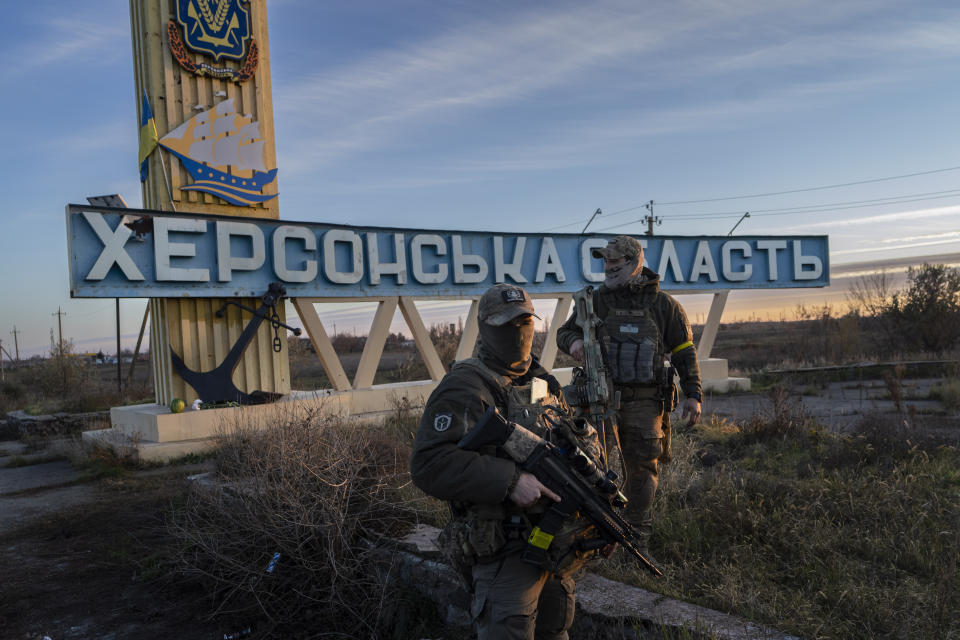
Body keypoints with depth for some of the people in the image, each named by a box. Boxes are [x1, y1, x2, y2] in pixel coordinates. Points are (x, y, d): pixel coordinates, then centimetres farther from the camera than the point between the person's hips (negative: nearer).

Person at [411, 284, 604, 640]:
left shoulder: (544, 384, 10)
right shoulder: (466, 387, -15)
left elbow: (582, 435, 21)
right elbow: (429, 464, -26)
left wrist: (586, 452, -3)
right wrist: (510, 480, -30)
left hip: (561, 543, 8)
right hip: (507, 551, -8)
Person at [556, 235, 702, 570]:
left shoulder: (663, 304, 3)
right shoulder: (596, 300, 5)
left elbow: (684, 351, 9)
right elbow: (564, 331, 13)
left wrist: (693, 394, 3)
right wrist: (574, 342, -11)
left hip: (644, 403, 0)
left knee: (643, 469, 4)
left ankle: (639, 540, 18)